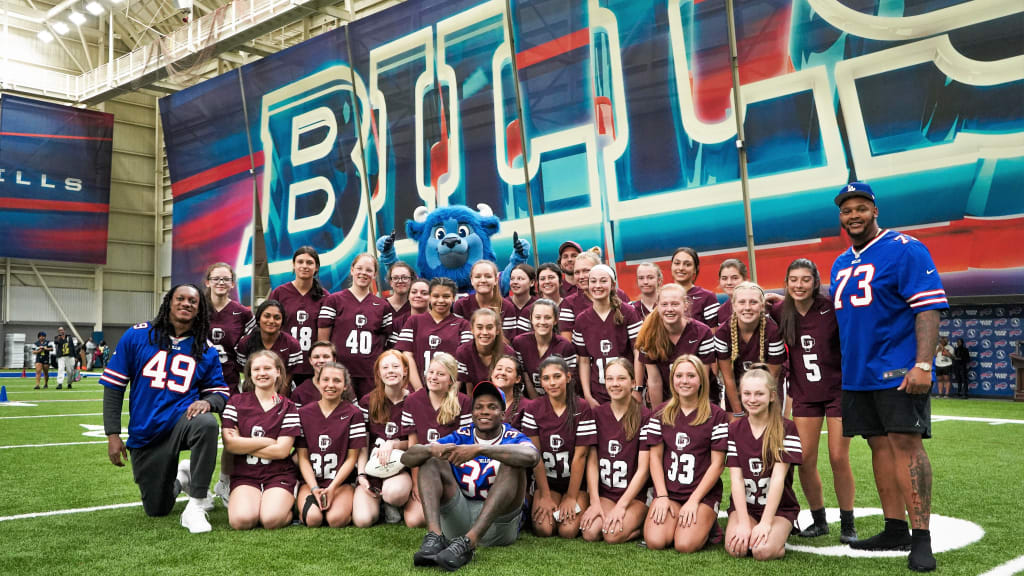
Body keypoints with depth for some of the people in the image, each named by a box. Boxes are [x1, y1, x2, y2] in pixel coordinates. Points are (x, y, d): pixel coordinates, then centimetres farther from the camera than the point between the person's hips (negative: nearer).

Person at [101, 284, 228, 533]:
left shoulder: (206, 351, 2)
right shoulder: (137, 336, -1)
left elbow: (219, 391, 7)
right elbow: (113, 385, 1)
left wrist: (207, 401, -19)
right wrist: (113, 434, -4)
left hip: (181, 422, -1)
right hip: (145, 437, 1)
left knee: (207, 423, -39)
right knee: (157, 510, 7)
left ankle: (195, 506, -25)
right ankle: (178, 479, 43)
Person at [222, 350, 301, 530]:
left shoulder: (287, 407, 5)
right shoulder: (237, 402, 8)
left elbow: (282, 450, -6)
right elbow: (229, 444, -3)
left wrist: (243, 446, -4)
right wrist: (267, 441, -5)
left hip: (279, 475, -1)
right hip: (245, 475, 1)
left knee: (272, 520, -26)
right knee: (241, 520, -27)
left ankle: (287, 504, 7)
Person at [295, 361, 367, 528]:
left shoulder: (353, 414, 1)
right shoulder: (304, 413, 6)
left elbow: (352, 458, -1)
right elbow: (303, 457, 4)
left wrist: (332, 487, -12)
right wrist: (315, 488, -10)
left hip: (342, 481, -1)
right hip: (310, 481, 1)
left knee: (336, 520, -28)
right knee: (313, 519, -27)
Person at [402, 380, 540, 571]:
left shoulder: (513, 438, -1)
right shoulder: (461, 437, 7)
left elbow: (532, 456, -28)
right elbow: (407, 457, -3)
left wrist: (479, 449, -36)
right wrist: (432, 449, -27)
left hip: (498, 520, -3)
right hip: (459, 517, 3)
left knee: (511, 464, -24)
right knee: (431, 460, -8)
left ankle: (466, 543, -39)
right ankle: (434, 535, -32)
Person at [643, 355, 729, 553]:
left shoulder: (716, 416, -3)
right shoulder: (661, 414, 6)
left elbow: (717, 464, -4)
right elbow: (655, 457, 6)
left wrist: (694, 501, -10)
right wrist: (662, 496, -6)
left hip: (704, 493, -2)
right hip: (668, 491, 2)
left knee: (685, 545, -22)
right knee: (655, 542, -19)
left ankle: (707, 525, 9)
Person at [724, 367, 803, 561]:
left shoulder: (786, 429, -7)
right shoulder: (734, 429, 2)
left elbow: (778, 478, -14)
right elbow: (736, 478, -5)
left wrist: (765, 523, -21)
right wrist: (744, 522, -16)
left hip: (779, 507, -2)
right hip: (743, 505, 2)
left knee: (763, 551, -28)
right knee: (735, 548, -26)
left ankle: (779, 534, 6)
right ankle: (747, 533, 8)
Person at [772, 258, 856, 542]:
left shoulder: (832, 308, -13)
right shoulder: (779, 312, -3)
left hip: (838, 389, -3)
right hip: (804, 393, 3)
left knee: (839, 459, -1)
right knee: (805, 460, 2)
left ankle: (847, 524, 15)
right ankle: (818, 521, 20)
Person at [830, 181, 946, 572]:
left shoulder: (904, 249, -7)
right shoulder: (841, 263, 16)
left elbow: (929, 308, -15)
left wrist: (923, 364, -23)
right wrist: (842, 368, 19)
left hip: (899, 371, -7)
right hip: (858, 374, 7)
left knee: (906, 444, -10)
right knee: (880, 446, 9)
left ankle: (921, 538, -5)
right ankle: (895, 530, 17)